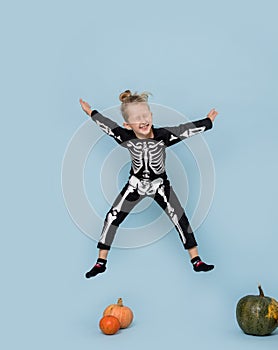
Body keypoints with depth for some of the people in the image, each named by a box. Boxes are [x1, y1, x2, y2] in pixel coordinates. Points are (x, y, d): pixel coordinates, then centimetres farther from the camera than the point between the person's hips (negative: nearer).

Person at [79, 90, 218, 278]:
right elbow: (106, 124, -4)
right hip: (136, 184, 1)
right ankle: (101, 262, 15)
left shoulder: (163, 135, -25)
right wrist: (91, 112, 9)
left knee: (180, 219, -2)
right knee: (112, 217, 0)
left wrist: (208, 121, -6)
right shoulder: (125, 137, -21)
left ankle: (196, 261, 13)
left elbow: (185, 129, -13)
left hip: (160, 184, -1)